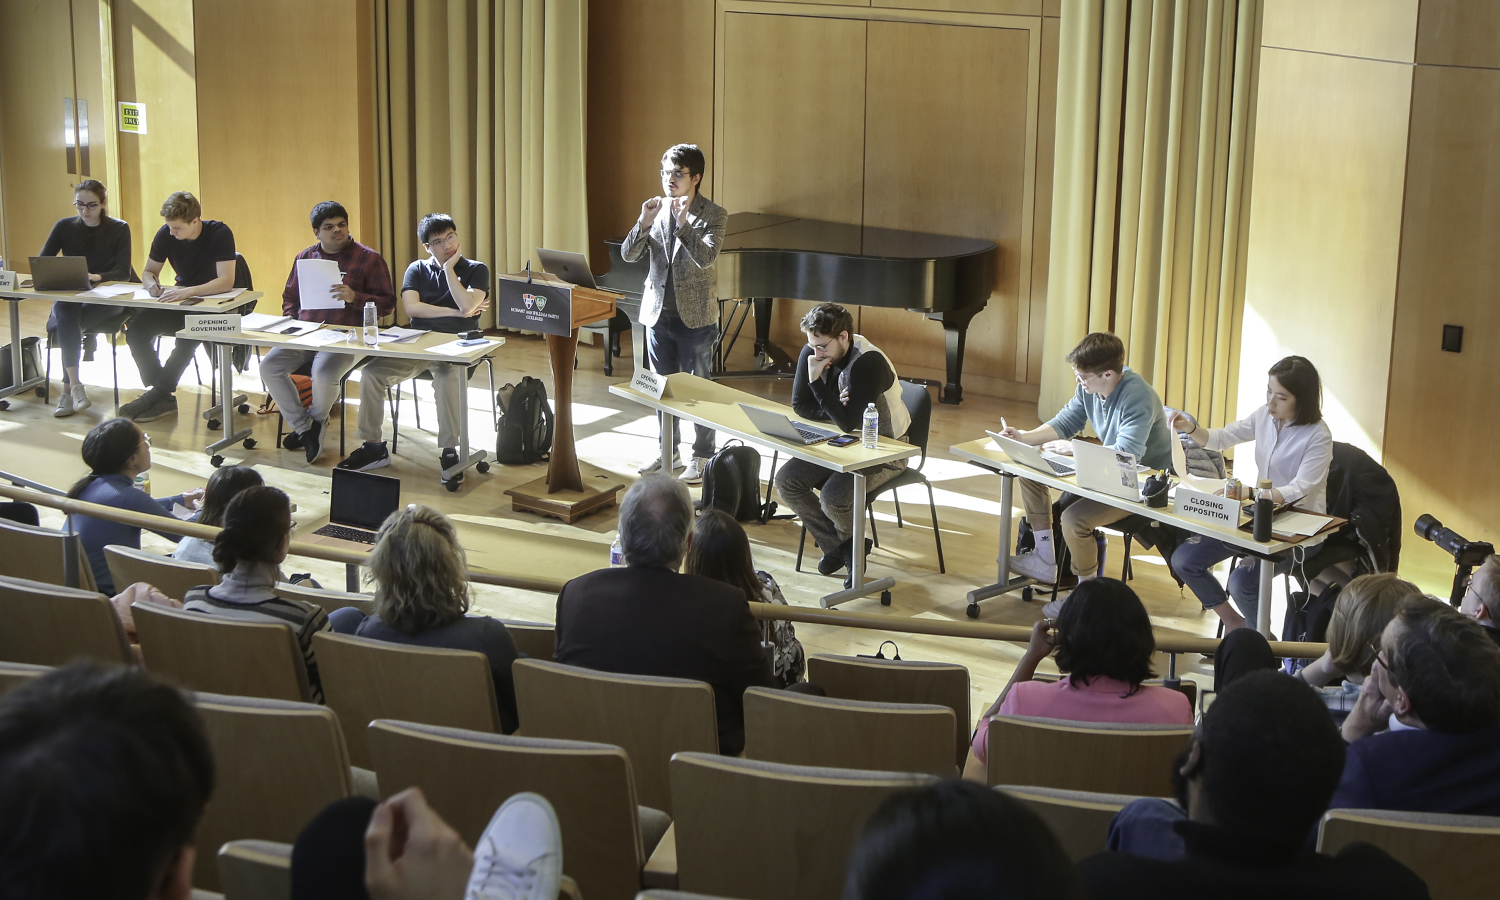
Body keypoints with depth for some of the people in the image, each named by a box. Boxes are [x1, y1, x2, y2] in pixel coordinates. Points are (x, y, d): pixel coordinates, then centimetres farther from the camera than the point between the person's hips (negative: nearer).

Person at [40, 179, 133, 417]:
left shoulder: (119, 230, 2)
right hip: (69, 297, 2)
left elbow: (123, 273, -7)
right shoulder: (64, 227, 7)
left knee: (67, 324, -33)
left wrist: (96, 277, -28)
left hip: (105, 300, -2)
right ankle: (75, 386, -39)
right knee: (66, 315, -36)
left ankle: (67, 390, -26)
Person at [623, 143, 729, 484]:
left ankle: (702, 458, 13)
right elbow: (629, 254, -1)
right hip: (658, 314, 5)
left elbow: (706, 258, -22)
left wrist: (684, 223, -28)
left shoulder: (713, 215, -8)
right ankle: (669, 453, 25)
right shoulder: (658, 209, 4)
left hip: (695, 317, -5)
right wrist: (643, 223, -17)